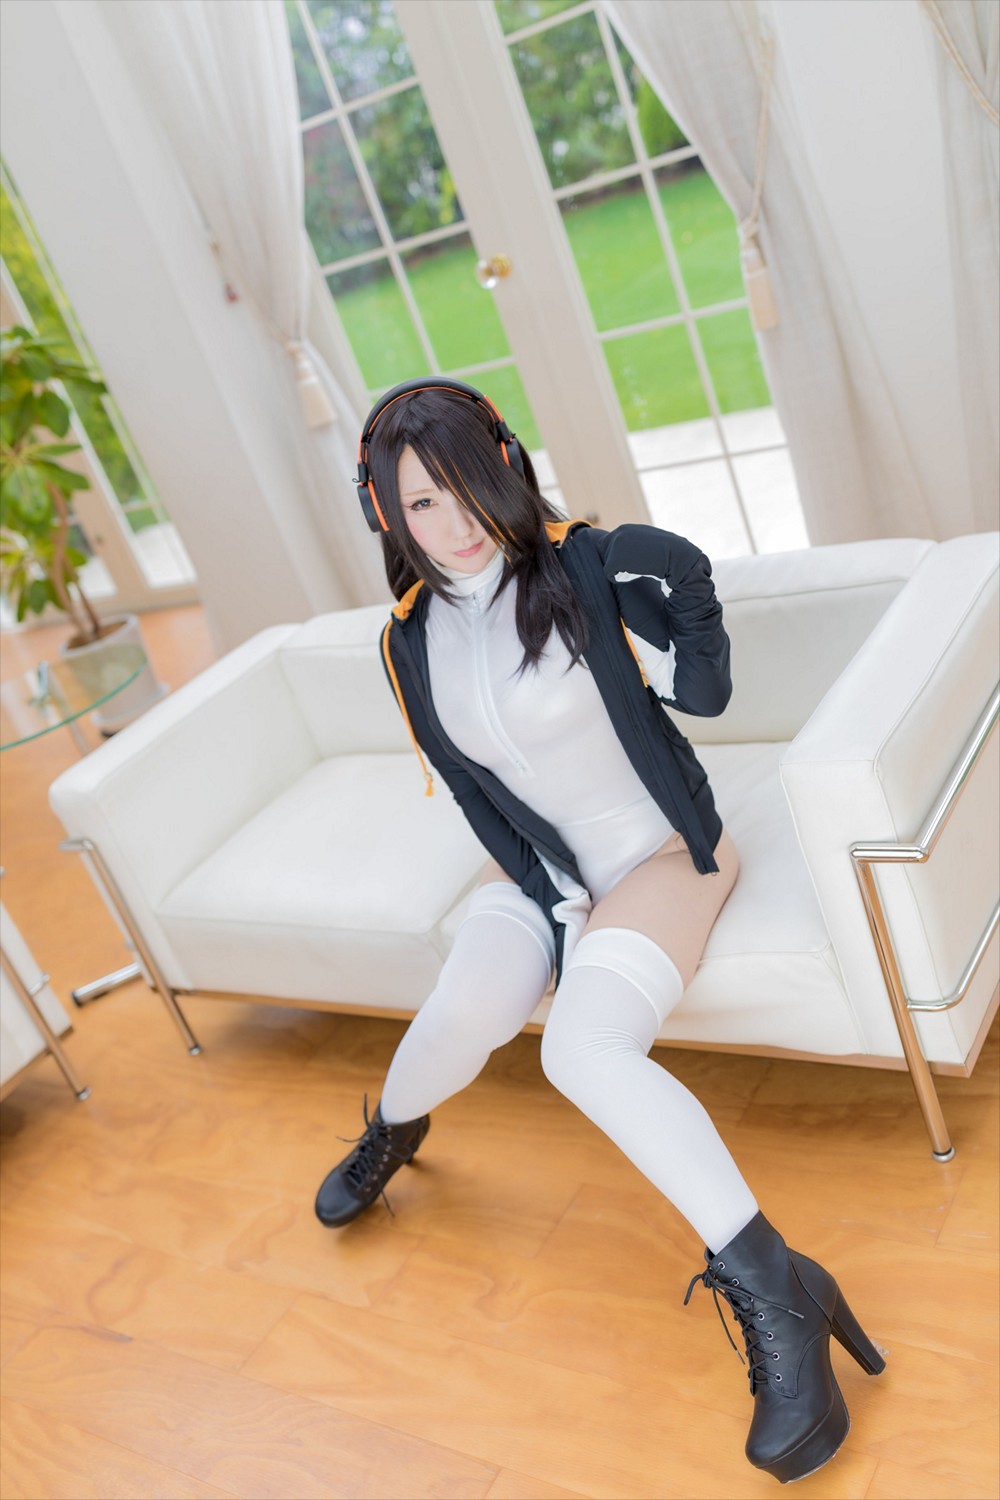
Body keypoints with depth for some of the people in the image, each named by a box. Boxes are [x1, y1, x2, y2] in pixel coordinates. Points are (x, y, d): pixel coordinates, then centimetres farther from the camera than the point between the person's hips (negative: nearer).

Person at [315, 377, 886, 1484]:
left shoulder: (587, 568, -15)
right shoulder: (410, 641, -2)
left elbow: (704, 692, -13)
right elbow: (474, 792, 4)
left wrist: (685, 586, -26)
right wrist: (549, 892, -2)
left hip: (658, 851, -4)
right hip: (535, 864, 4)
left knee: (583, 1049, -29)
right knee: (465, 1012, -23)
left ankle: (773, 1295, -22)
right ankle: (390, 1133, 14)